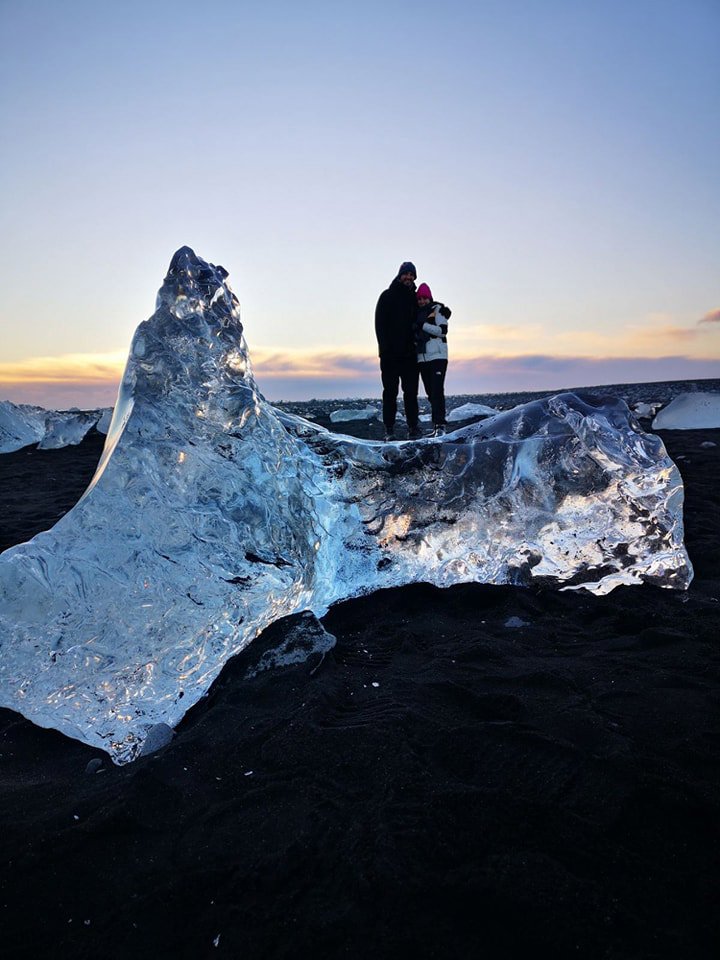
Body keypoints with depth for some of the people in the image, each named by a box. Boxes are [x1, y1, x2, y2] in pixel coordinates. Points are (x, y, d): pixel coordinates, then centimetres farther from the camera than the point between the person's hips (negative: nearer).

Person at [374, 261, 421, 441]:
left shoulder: (415, 298, 16)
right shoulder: (387, 296, 6)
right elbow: (379, 323, -1)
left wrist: (417, 343, 2)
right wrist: (384, 346, -12)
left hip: (410, 354, 3)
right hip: (390, 354, -3)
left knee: (411, 392, 1)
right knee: (390, 392, -1)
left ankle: (413, 428, 3)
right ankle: (389, 429, 0)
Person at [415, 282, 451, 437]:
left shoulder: (437, 309, 1)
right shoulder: (417, 313, 19)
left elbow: (443, 330, -11)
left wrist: (423, 325, -14)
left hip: (437, 356, -6)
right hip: (422, 358, 6)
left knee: (437, 390, -14)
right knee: (431, 393, 6)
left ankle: (440, 425, -16)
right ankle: (437, 425, 9)